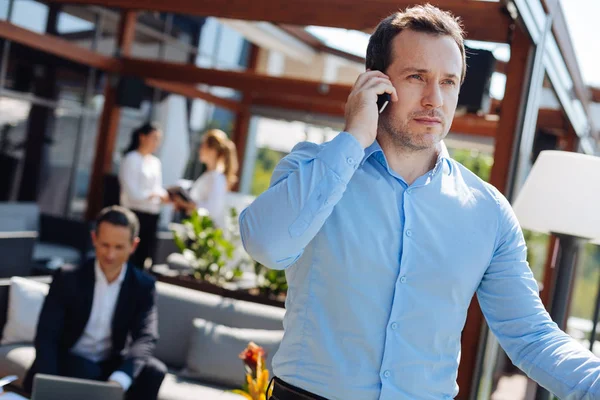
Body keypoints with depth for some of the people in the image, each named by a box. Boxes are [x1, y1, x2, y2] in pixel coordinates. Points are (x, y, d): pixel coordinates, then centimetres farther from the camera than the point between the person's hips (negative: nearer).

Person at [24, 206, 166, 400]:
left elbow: (145, 337, -19)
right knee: (85, 371, -33)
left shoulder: (143, 286, -6)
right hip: (69, 361, -1)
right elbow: (46, 335, -15)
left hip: (111, 365, 2)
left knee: (154, 371, -25)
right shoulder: (67, 278, -10)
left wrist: (119, 379, -40)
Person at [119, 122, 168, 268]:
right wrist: (156, 194, -14)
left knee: (144, 257, 9)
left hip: (152, 216, 7)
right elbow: (133, 193, -15)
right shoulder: (131, 159, -7)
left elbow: (158, 190, 13)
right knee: (130, 258, -3)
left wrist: (169, 198, -6)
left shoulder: (156, 162, 14)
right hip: (135, 214, -7)